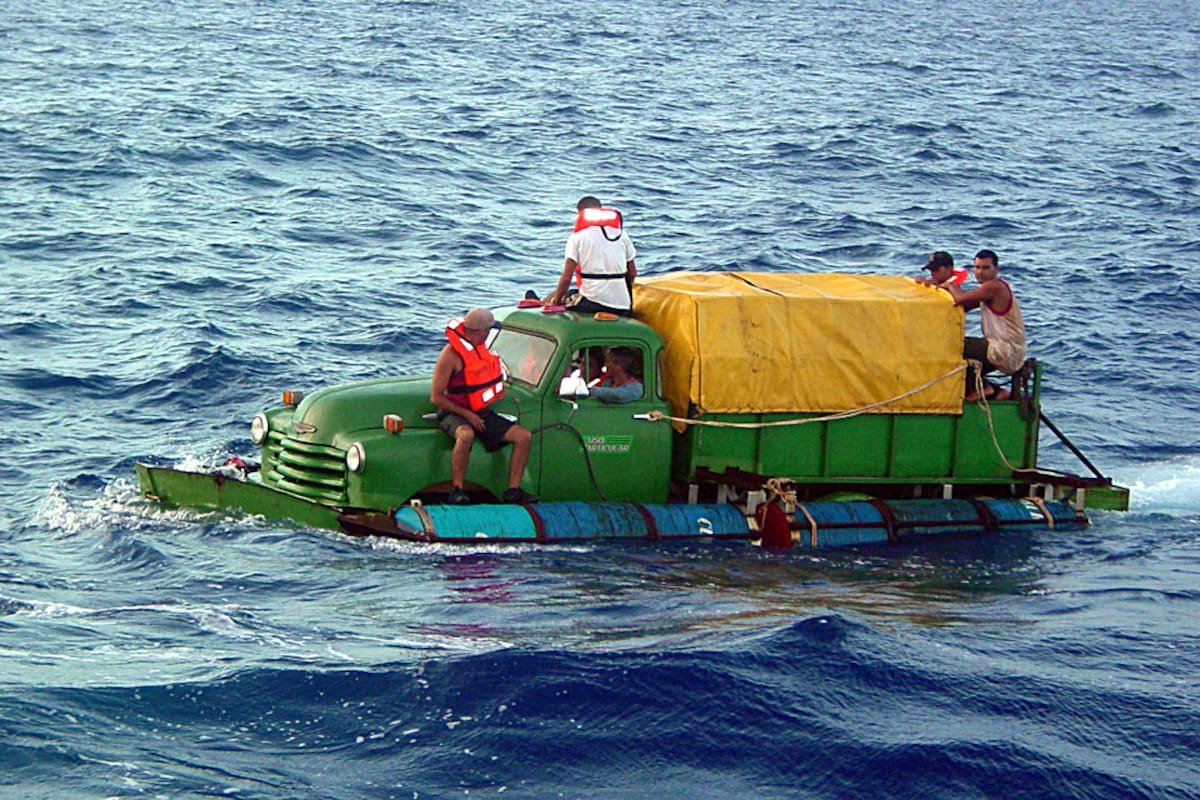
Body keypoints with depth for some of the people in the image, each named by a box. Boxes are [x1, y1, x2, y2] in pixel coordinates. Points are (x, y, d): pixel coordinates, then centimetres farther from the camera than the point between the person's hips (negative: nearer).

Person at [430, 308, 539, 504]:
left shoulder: (480, 348, 9)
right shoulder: (451, 355, -16)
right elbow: (436, 397, -15)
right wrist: (467, 415, -18)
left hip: (481, 413, 8)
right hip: (454, 414, -8)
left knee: (524, 435, -7)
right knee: (466, 435, -43)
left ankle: (513, 490, -4)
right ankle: (456, 490, -31)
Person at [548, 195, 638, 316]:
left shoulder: (577, 238, -1)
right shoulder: (622, 234, 10)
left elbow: (566, 278, -6)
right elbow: (633, 274, 13)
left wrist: (555, 302, 8)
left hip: (592, 304, -4)